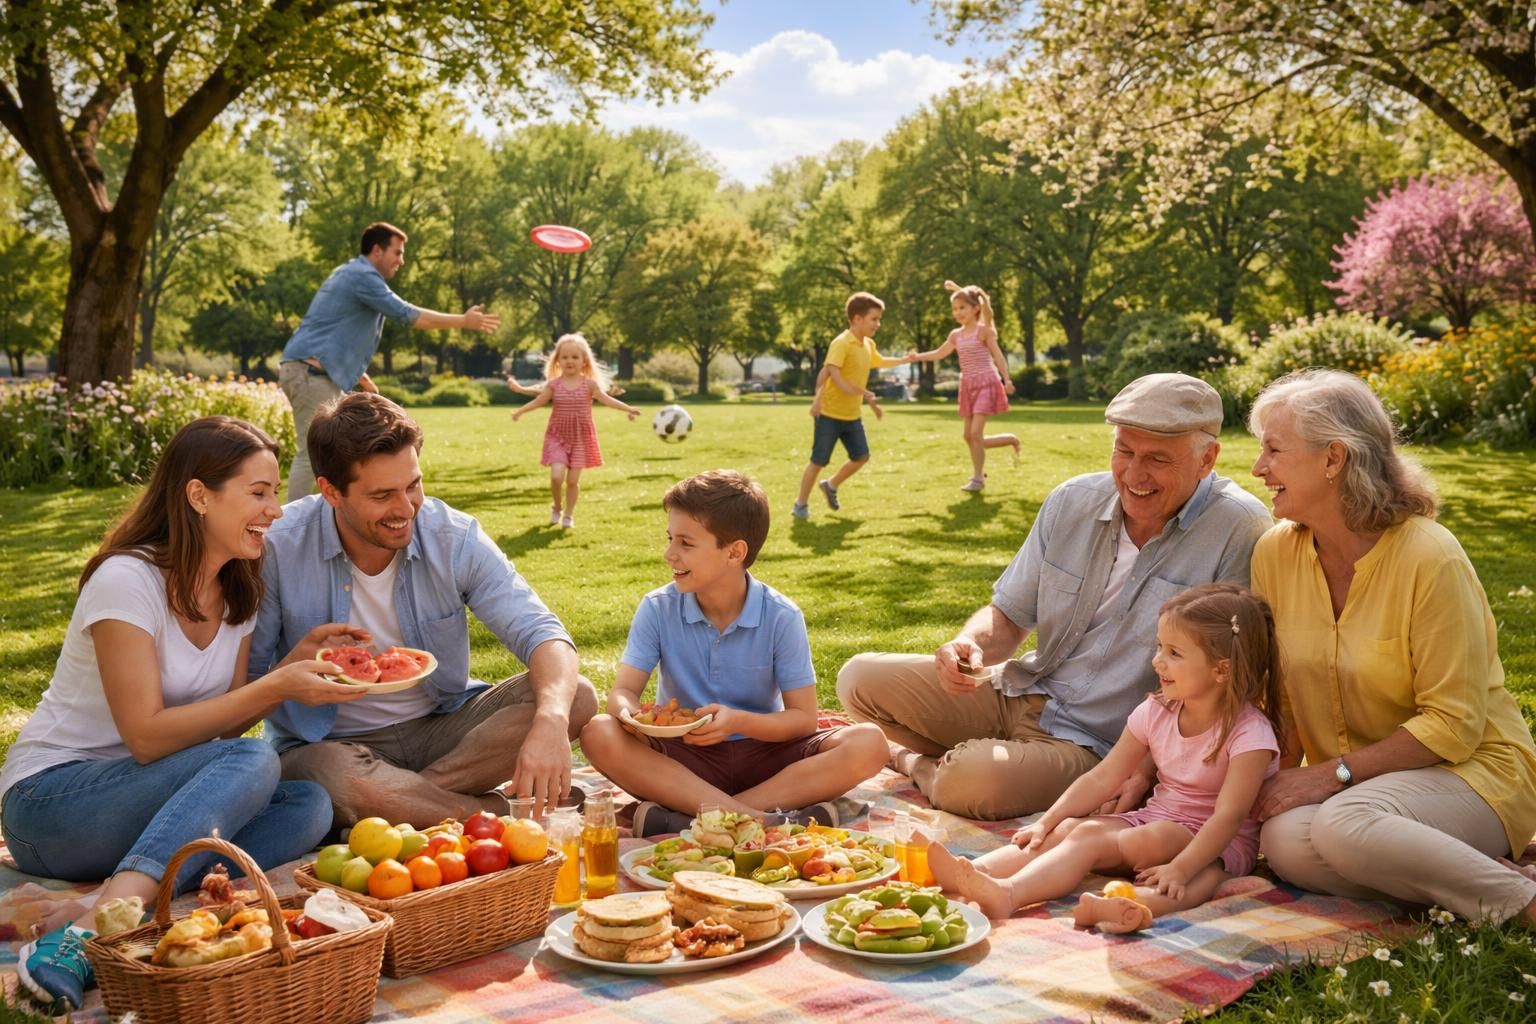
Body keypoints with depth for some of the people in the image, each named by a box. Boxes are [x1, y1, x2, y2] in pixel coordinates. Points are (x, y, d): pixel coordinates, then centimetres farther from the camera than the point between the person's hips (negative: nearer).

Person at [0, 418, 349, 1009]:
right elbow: (148, 737, -22)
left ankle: (136, 907, -33)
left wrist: (297, 660, -10)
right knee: (252, 762, -32)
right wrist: (275, 687, -25)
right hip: (51, 800, -7)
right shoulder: (127, 580, -18)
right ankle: (89, 938, -43)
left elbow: (220, 724, 3)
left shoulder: (240, 591, 5)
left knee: (308, 805, -18)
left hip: (151, 798, 7)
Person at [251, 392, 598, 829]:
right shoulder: (277, 548, -15)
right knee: (349, 788, -41)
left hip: (442, 725, 3)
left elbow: (541, 633, -18)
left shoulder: (455, 537, -10)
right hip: (329, 741, -3)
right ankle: (501, 814, -16)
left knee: (576, 698, -20)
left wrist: (551, 721, -39)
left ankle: (404, 798, -21)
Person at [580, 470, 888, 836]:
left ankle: (683, 815, -34)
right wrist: (630, 713, -32)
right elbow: (624, 690, -7)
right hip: (684, 757, 1)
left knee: (868, 743, -26)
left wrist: (739, 722, -28)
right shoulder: (657, 609, -4)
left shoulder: (781, 617, -8)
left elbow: (804, 718, -9)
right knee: (599, 734, -28)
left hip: (763, 752, 0)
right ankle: (761, 820, -38)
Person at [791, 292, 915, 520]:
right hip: (830, 414, -8)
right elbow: (831, 373, -29)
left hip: (852, 415, 8)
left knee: (861, 456, 7)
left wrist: (903, 360, 26)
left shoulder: (869, 345, 8)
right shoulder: (841, 343, -19)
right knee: (818, 461, -2)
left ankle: (831, 486, 28)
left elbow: (879, 362, 30)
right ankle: (801, 504, 12)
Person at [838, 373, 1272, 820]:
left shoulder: (1240, 529, -18)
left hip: (1089, 741, -5)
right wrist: (971, 644, -17)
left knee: (969, 782, -32)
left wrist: (1150, 766, -23)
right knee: (860, 679, -4)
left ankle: (912, 761, 1)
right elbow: (1009, 615, 6)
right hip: (1017, 694, 6)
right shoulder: (1072, 502, -2)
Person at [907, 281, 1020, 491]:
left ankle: (978, 478, -7)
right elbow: (939, 353, 23)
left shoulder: (983, 330, -7)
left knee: (976, 433, -15)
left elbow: (997, 355, -12)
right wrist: (918, 357, 12)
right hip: (968, 386, 7)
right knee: (969, 436, 8)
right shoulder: (956, 335, 11)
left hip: (986, 384, -7)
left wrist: (1007, 380, -22)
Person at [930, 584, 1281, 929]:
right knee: (1067, 828, -20)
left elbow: (1228, 816, -25)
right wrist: (1047, 821, -10)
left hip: (1219, 842, -5)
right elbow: (1102, 778, 1)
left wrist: (1179, 869, -37)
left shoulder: (1249, 732, -17)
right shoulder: (1156, 712, 2)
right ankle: (973, 874, -40)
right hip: (1154, 821, 6)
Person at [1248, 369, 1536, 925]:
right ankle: (1440, 870, -8)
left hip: (1470, 770, -5)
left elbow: (1454, 724, -16)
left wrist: (1336, 772, -20)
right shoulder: (1275, 553, -1)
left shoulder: (1430, 557, -18)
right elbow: (1279, 688, 7)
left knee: (1344, 826, -34)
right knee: (1284, 841, -27)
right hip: (1347, 782, 5)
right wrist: (1280, 782, -10)